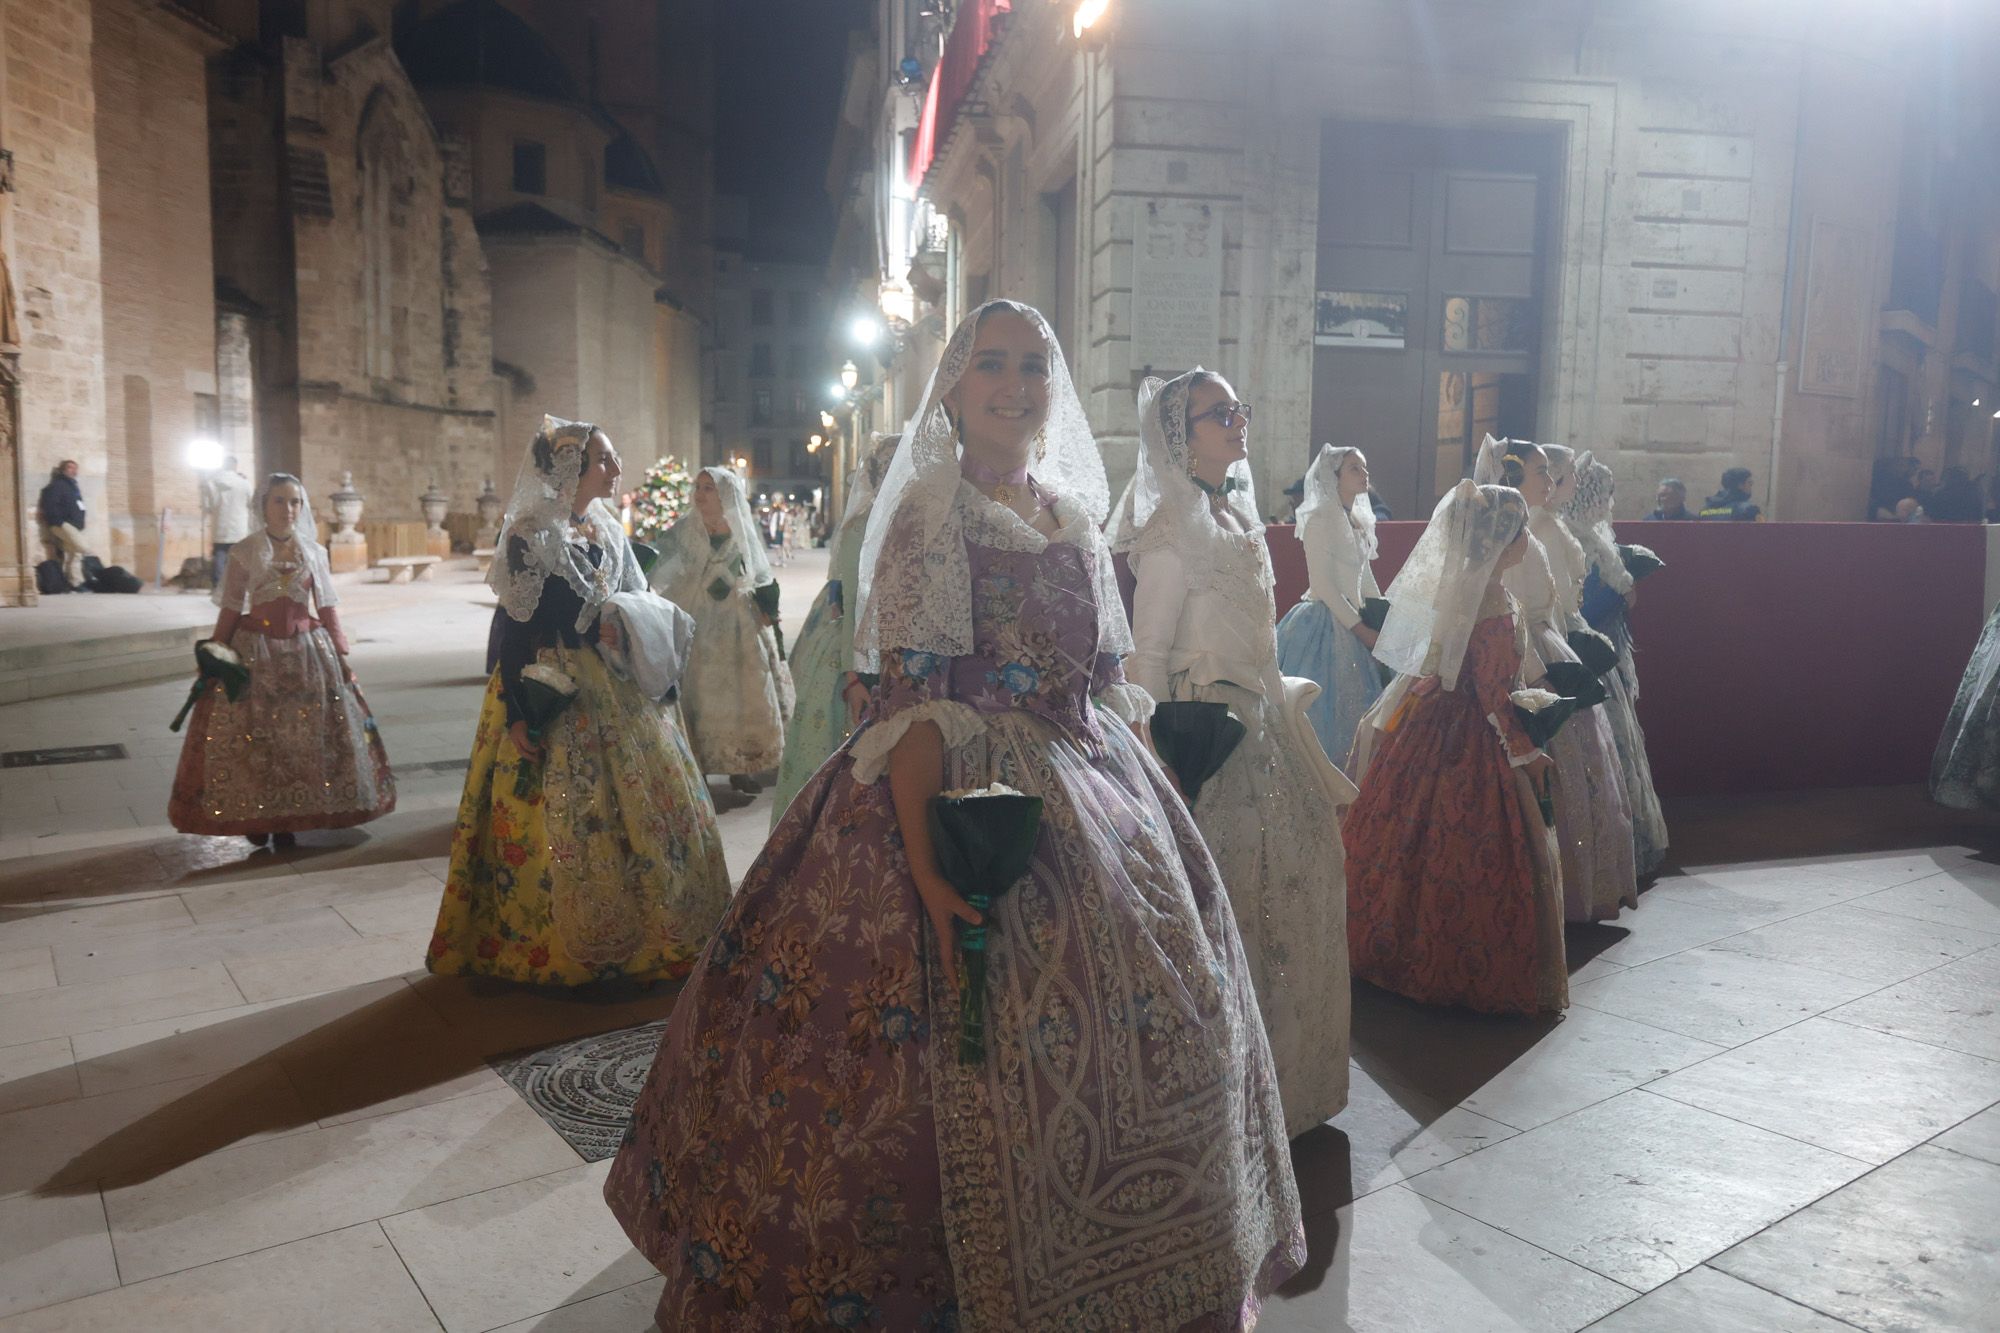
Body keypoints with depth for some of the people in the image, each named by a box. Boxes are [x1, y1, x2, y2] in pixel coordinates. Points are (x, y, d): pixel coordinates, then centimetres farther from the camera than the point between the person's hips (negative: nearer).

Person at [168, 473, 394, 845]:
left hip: (307, 651, 2)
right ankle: (255, 816, 14)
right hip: (256, 651, -2)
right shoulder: (245, 551, -3)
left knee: (302, 735, 3)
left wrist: (341, 653, 4)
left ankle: (289, 816, 15)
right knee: (255, 736, 0)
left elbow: (326, 607, 7)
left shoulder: (313, 551, 5)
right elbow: (231, 609, 0)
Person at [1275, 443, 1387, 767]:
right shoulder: (1320, 519, -12)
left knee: (1354, 701, 10)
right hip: (1324, 622, -8)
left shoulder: (1360, 521, 12)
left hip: (1352, 622, 8)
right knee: (1326, 702, -5)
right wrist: (1360, 628, -15)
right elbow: (1322, 584, -16)